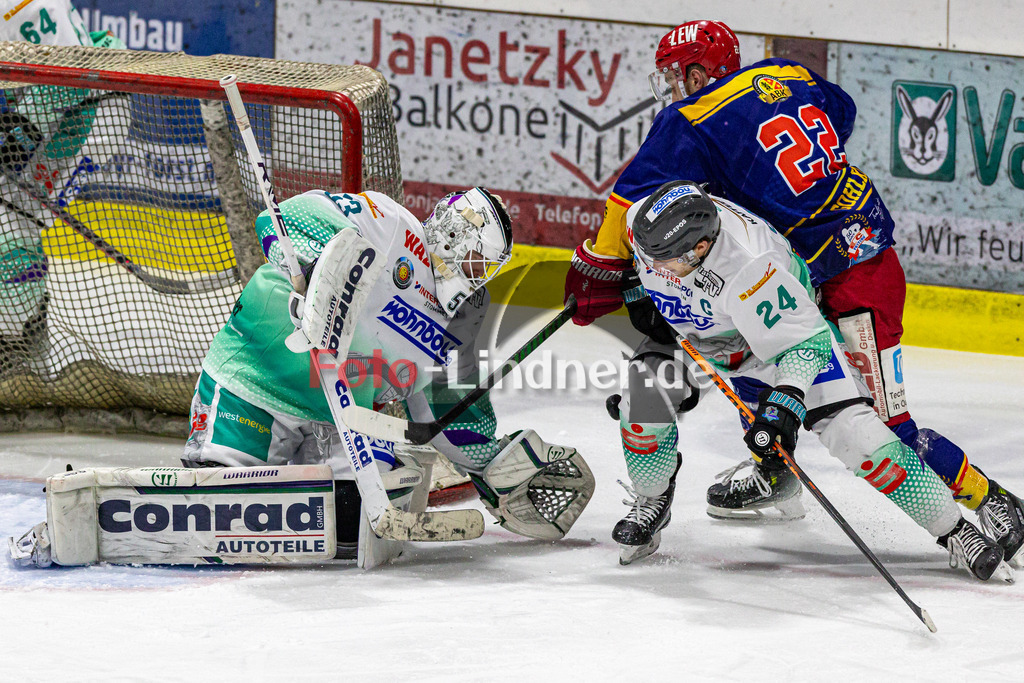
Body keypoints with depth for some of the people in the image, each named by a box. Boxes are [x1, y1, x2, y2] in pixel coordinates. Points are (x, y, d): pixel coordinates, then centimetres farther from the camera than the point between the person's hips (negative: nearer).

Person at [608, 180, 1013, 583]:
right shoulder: (641, 220, -27)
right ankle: (651, 502, 7)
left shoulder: (751, 268, -43)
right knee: (646, 391, -20)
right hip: (694, 333, 5)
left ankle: (952, 530, -4)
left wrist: (784, 403, -44)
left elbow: (806, 341, -34)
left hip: (786, 329, -5)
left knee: (852, 431, -14)